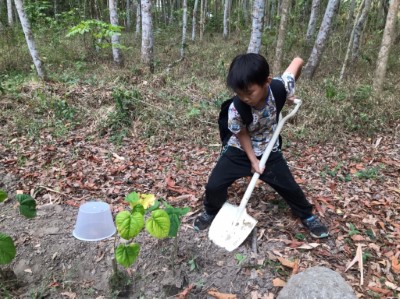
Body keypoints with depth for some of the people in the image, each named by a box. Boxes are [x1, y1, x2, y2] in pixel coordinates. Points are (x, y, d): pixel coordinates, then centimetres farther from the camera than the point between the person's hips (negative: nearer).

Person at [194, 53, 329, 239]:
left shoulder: (280, 87, -29)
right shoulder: (236, 109, -32)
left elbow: (298, 61, -10)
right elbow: (242, 135, -14)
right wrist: (253, 161, -14)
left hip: (269, 151, 2)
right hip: (240, 150, -1)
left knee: (289, 187, 8)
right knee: (214, 186, -8)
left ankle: (307, 216, 38)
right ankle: (211, 212, 25)